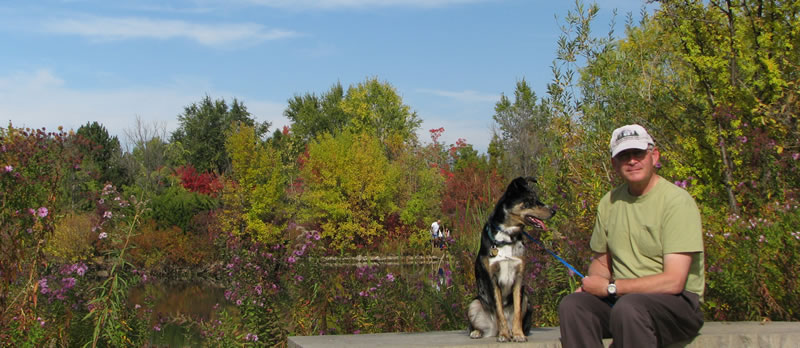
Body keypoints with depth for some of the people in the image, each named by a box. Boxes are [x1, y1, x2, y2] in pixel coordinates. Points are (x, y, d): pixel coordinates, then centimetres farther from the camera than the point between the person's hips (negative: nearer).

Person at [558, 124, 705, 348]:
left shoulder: (678, 201, -12)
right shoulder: (609, 203, 8)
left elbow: (673, 281, -19)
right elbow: (601, 261, 20)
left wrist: (610, 287, -14)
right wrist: (591, 285, -5)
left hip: (678, 302, -5)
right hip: (622, 298, 6)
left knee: (628, 306, -36)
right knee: (572, 305, -22)